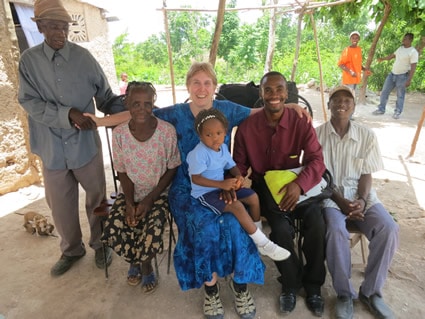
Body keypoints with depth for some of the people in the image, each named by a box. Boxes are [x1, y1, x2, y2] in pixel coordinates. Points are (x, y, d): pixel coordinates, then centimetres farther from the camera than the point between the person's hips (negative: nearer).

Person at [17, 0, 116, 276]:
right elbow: (29, 102, -8)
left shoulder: (83, 56, -3)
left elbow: (105, 93, 3)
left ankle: (100, 243, 35)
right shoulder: (29, 60, -1)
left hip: (85, 143, -1)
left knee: (97, 198, 11)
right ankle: (72, 250, 38)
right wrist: (68, 115, -21)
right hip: (53, 147, 2)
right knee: (61, 204, 14)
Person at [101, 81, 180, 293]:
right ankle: (144, 267, 16)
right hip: (130, 193, 3)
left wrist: (149, 199, -15)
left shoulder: (167, 131, -16)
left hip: (159, 193, -2)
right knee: (112, 232, -17)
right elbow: (122, 172, 0)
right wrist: (130, 202, -13)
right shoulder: (119, 133, -9)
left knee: (151, 235, -24)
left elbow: (172, 169, -9)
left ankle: (138, 264, 16)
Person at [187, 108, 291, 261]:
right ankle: (264, 244, -13)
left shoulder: (223, 147, 2)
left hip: (222, 187, 9)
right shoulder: (199, 153, -23)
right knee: (237, 206, -27)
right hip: (205, 193, -8)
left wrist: (238, 177, -13)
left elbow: (232, 166, 11)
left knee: (253, 197, 2)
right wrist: (221, 184, -31)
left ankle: (257, 237, 14)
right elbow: (196, 179, -25)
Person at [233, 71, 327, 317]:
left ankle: (313, 284, 6)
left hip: (296, 183, 1)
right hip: (264, 186, -1)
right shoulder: (247, 126, -5)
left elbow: (317, 160, -11)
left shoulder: (301, 123, -6)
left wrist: (299, 184, -29)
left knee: (317, 225, -24)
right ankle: (291, 284, 6)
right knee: (282, 228, -26)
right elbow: (240, 164, 1)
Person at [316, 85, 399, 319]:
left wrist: (361, 200, -14)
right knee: (336, 231, -32)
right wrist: (341, 201, -14)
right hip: (330, 195, -3)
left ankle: (370, 291, -1)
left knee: (388, 229, -23)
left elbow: (366, 174, 4)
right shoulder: (317, 134, -3)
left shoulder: (367, 135, 5)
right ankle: (344, 294, -8)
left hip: (361, 195, 3)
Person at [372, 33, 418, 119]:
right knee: (385, 92, 7)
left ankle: (398, 112, 13)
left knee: (400, 95, 2)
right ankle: (381, 109, 16)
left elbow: (413, 67, -20)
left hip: (402, 76, -7)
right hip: (392, 74, 7)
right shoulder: (400, 48, 6)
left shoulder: (413, 52, -16)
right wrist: (382, 59, 32)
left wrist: (409, 80, -25)